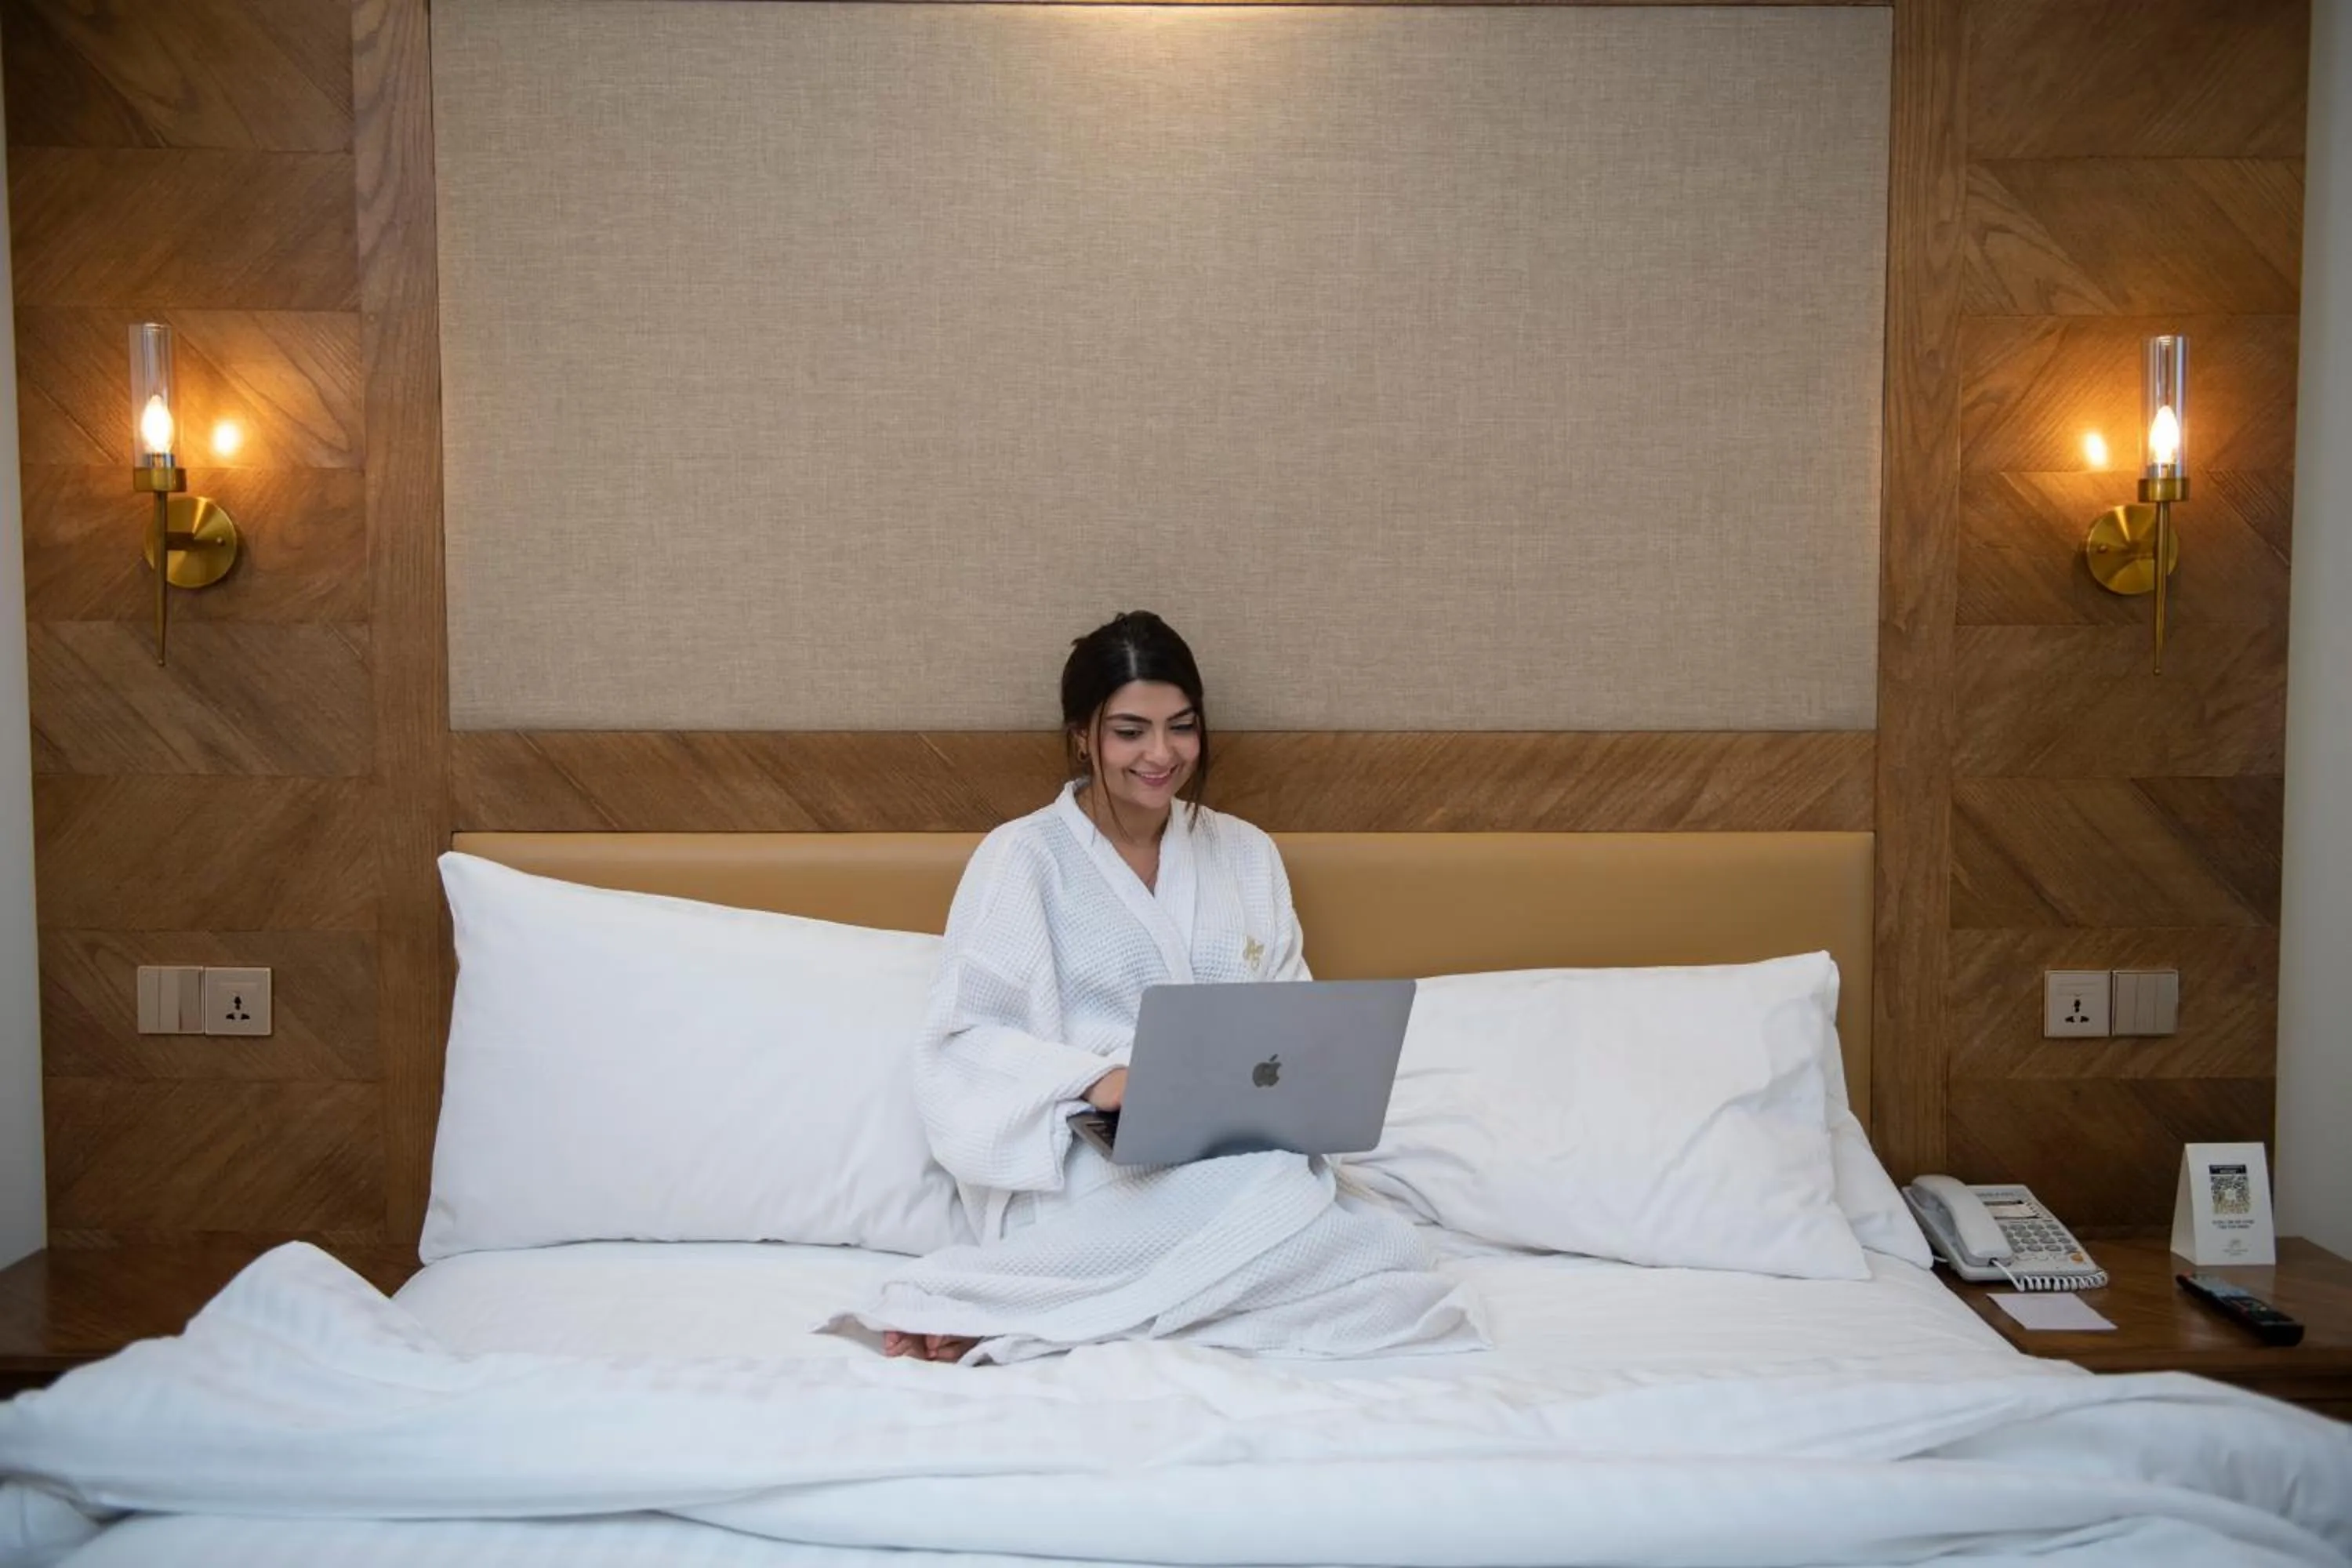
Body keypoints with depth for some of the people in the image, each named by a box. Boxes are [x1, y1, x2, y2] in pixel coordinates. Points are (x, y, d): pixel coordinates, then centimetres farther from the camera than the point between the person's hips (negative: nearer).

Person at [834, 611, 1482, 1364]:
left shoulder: (1247, 853, 14)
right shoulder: (1022, 856, 0)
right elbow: (964, 1037, -7)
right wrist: (1096, 1079, -24)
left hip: (1239, 1154, 5)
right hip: (1085, 1160, -5)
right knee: (1276, 1198, -33)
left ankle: (1009, 1312, -19)